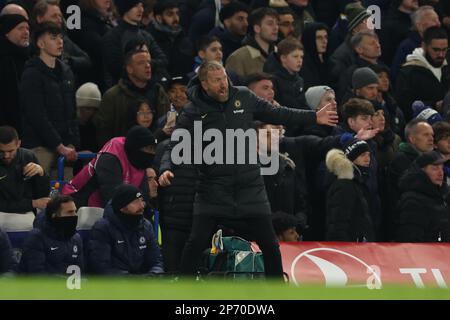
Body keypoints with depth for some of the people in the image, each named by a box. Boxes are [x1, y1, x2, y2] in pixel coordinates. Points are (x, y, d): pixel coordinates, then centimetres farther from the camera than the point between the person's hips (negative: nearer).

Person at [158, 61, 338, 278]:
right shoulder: (193, 113, -8)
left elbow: (274, 114, 13)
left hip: (250, 186, 3)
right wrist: (165, 169, -29)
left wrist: (314, 118, 15)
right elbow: (175, 147, -8)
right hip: (213, 189, -3)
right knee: (197, 242, -7)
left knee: (269, 243, 6)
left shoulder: (243, 97, 1)